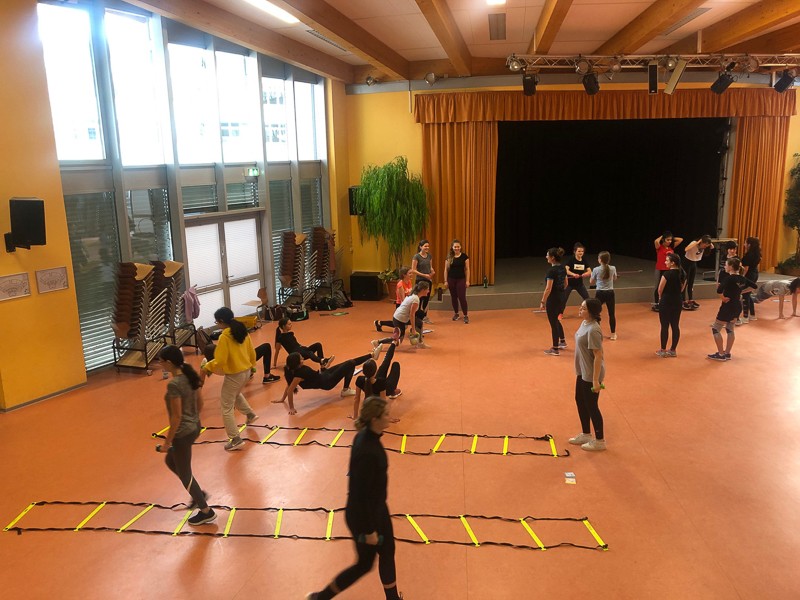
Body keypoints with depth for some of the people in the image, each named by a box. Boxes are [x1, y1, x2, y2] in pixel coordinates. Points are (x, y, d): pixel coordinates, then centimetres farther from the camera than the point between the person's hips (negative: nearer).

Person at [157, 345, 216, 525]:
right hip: (195, 427, 9)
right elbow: (200, 403, 10)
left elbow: (176, 416, -23)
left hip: (183, 433, -9)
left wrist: (167, 441, -13)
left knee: (184, 473, 10)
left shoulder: (174, 384, -25)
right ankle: (199, 493, 34)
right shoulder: (190, 375, 0)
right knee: (170, 461, 29)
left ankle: (206, 512, 22)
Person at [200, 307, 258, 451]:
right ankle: (250, 414, 47)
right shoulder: (242, 331, 1)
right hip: (246, 371, 8)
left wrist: (206, 368, -8)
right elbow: (252, 352, 10)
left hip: (234, 375, -8)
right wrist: (251, 364, 28)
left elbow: (220, 361, -23)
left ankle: (236, 440, 5)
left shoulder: (224, 337, -22)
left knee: (226, 408, 5)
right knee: (235, 393, 38)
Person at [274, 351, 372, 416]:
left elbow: (288, 385, 0)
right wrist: (291, 408, -31)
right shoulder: (299, 373, -34)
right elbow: (289, 390, -35)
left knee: (351, 362, 16)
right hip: (327, 382, -8)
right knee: (350, 364, -6)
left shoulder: (298, 368, -11)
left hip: (323, 375, 8)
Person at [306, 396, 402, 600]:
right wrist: (369, 530, -17)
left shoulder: (368, 437, -6)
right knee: (364, 564, 12)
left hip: (377, 509, 8)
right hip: (363, 516, -8)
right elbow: (360, 494, -27)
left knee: (387, 552, 22)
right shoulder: (367, 452, -35)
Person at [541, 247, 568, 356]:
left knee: (553, 322, 2)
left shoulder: (551, 271, -22)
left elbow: (548, 288, -22)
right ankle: (562, 341, 36)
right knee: (556, 320, 25)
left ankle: (555, 349, 12)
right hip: (562, 298, 9)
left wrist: (543, 302, -15)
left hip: (553, 299, -9)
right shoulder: (563, 269, 5)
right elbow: (565, 284, 14)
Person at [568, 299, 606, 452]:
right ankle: (586, 435, 37)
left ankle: (599, 441, 21)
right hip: (582, 372, 10)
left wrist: (596, 380, -22)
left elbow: (598, 356, -25)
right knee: (580, 402, 20)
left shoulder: (593, 330, -26)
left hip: (591, 375, -10)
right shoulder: (585, 323, 2)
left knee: (591, 406, 4)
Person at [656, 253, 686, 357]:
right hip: (677, 302, 6)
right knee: (675, 326, 10)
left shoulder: (667, 273, -18)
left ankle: (663, 350, 10)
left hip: (666, 302, -6)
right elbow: (682, 288, 10)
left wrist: (660, 297, 7)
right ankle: (673, 350, 17)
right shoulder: (682, 273, 3)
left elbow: (660, 289, -11)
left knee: (665, 326, 2)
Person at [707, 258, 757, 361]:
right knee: (730, 329, 18)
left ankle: (721, 354, 5)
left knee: (715, 329, 3)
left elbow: (719, 291, -25)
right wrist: (741, 291, 12)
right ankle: (727, 353, 24)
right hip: (737, 306, 8)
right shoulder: (742, 279, 3)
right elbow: (754, 286, 16)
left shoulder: (729, 278, -21)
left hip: (728, 307, -8)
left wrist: (719, 285, -5)